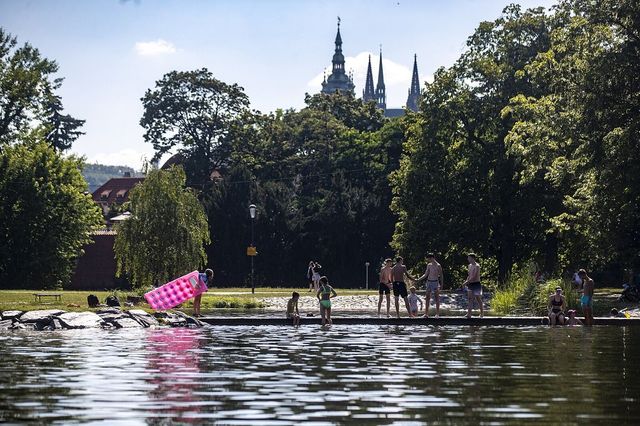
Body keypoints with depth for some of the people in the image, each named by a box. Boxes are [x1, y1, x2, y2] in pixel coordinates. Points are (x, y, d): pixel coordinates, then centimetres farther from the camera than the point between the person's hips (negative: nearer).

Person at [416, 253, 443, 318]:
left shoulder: (438, 266, -7)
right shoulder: (429, 265, 10)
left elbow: (441, 275, -3)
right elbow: (425, 275, 15)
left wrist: (441, 284, -7)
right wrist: (418, 280, 9)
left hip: (435, 282, -6)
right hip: (429, 282, 6)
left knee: (436, 298, -2)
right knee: (427, 298, 3)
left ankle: (437, 314, 2)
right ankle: (426, 314, 5)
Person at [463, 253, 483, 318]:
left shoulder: (477, 266, -14)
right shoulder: (470, 265, 13)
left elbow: (474, 276, -21)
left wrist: (467, 282, -21)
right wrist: (466, 281, 4)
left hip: (476, 284, -8)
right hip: (470, 284, 8)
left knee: (478, 299, 3)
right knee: (470, 299, 0)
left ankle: (482, 313, 17)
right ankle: (469, 314, -5)